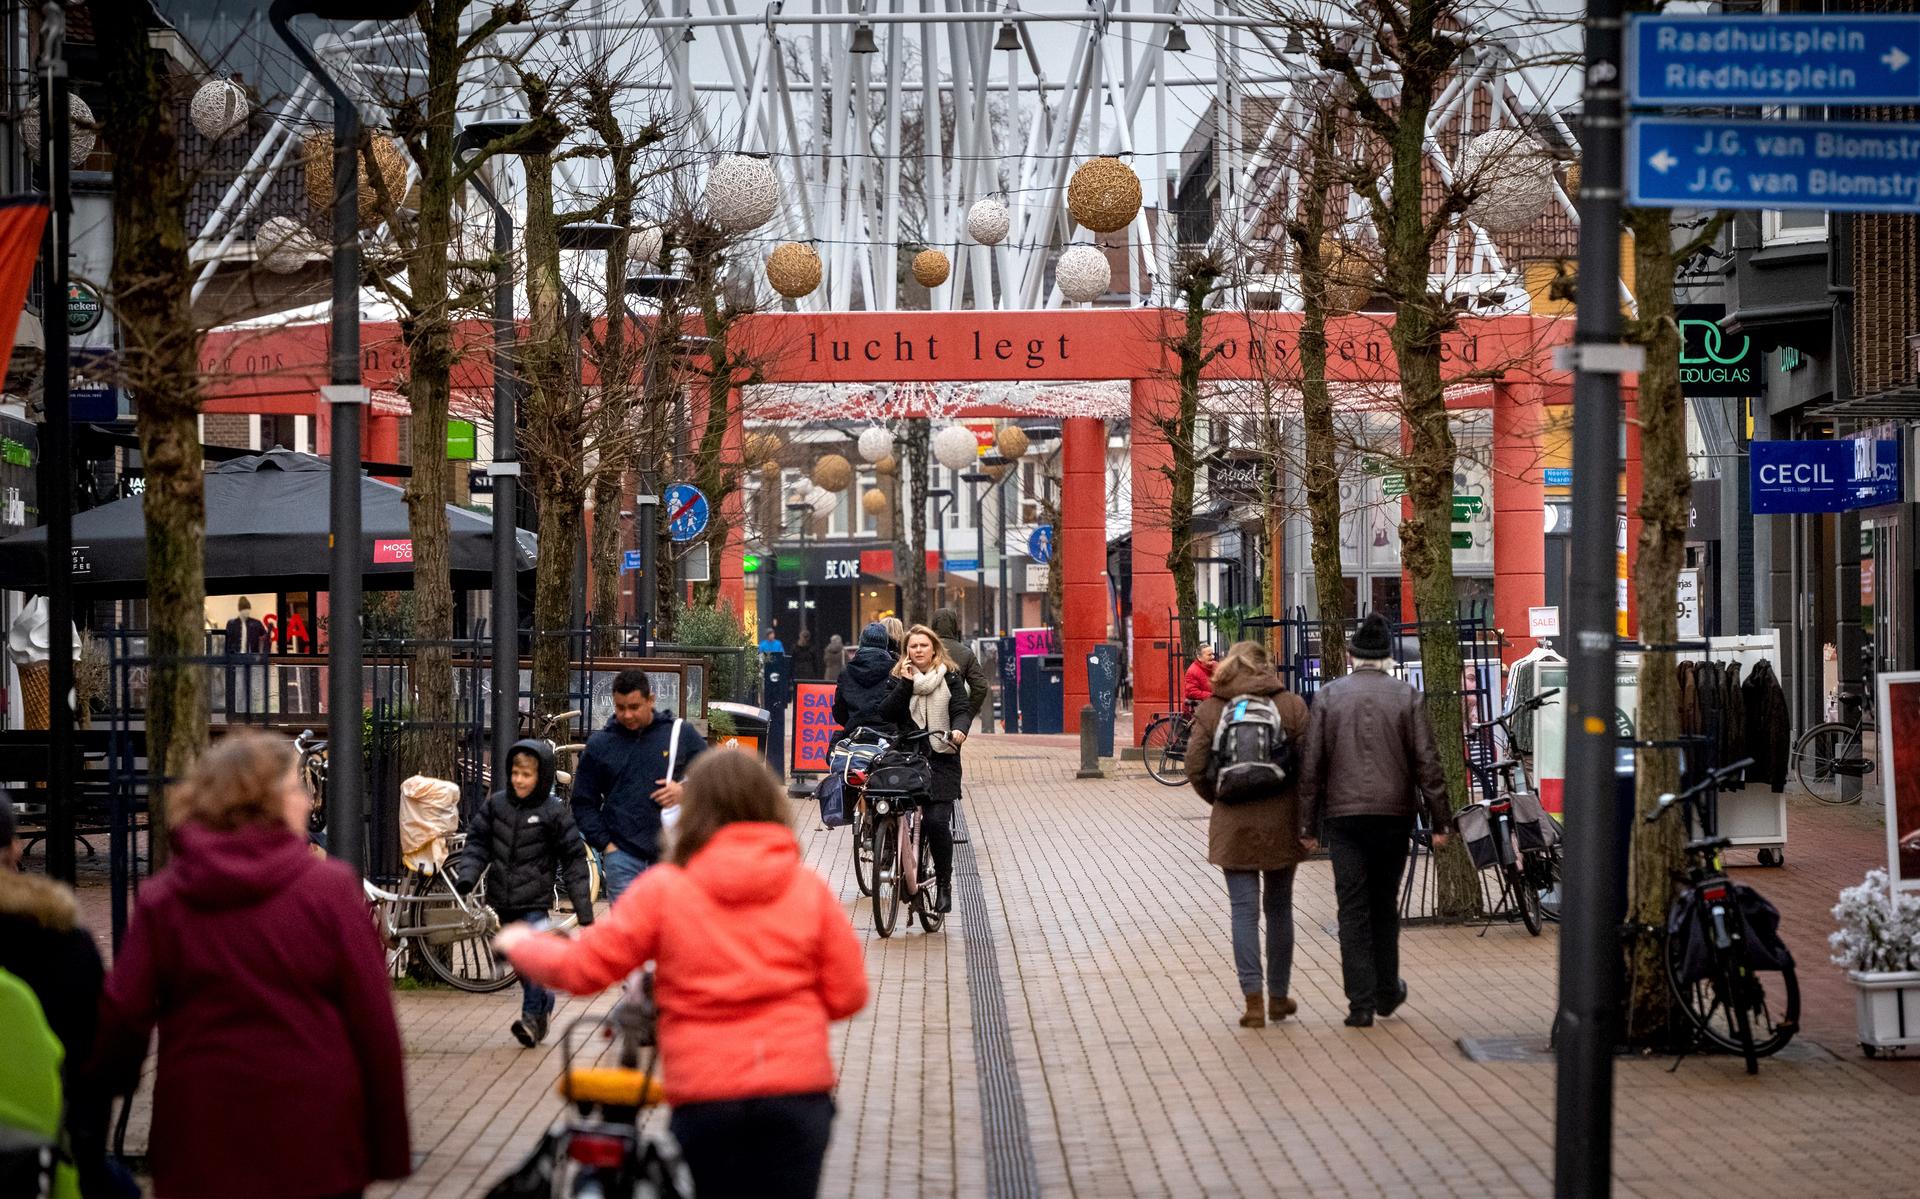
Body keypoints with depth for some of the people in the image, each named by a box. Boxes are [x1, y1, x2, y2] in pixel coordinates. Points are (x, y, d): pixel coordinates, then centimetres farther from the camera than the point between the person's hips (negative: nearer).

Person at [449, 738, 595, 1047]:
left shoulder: (554, 813, -6)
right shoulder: (495, 805, 4)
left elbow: (574, 859, -3)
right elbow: (477, 842, 8)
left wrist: (584, 909, -5)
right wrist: (466, 876, -11)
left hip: (534, 901, -5)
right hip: (503, 900, 5)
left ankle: (532, 1016, -8)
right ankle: (544, 1000, 34)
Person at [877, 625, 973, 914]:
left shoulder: (950, 677, 8)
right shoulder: (899, 678, 11)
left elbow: (962, 709, -2)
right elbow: (887, 714, -1)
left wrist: (959, 730, -23)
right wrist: (905, 685, -11)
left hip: (942, 760, -2)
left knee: (937, 821, -14)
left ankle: (944, 883, 0)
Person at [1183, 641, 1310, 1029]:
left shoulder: (1210, 710, -1)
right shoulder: (1292, 706, -3)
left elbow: (1195, 768, -4)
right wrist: (1306, 814, 5)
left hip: (1233, 826, 0)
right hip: (1281, 823, 0)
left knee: (1244, 909, 2)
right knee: (1279, 907, 13)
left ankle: (1253, 999, -8)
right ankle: (1279, 996, 21)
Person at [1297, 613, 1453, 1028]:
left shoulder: (1329, 696, 0)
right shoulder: (1406, 697, -1)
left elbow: (1311, 765, -1)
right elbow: (1427, 763, -2)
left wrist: (1310, 824, 5)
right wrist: (1439, 821, 3)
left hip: (1344, 816, -1)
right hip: (1394, 814, 1)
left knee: (1353, 909, 1)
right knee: (1385, 904, 16)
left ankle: (1361, 1002, -3)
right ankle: (1386, 991, 25)